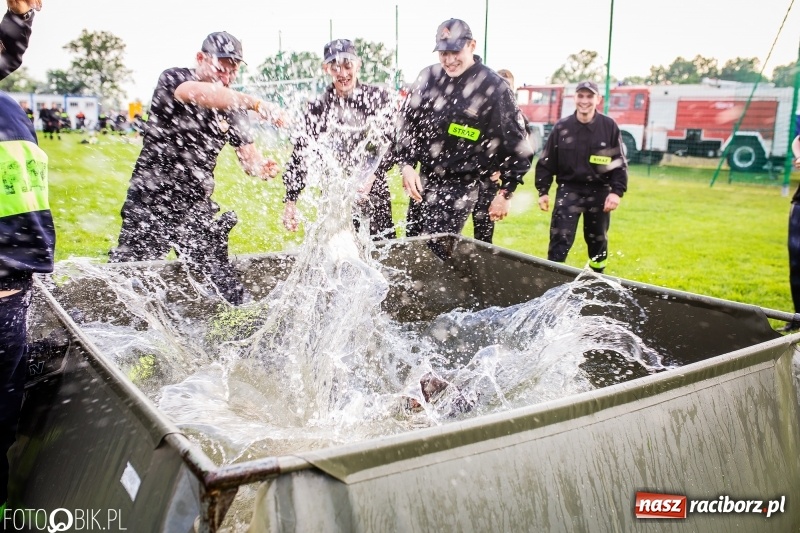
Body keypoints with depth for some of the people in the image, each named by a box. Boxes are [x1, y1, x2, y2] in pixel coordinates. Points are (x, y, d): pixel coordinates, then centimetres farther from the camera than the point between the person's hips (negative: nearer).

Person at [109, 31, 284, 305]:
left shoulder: (232, 109, 4)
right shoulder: (172, 80, -8)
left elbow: (248, 155, -4)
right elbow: (202, 94, -31)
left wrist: (261, 166, -29)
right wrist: (255, 103, -44)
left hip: (196, 206, 3)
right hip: (149, 203, -3)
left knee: (224, 284, -4)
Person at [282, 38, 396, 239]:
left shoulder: (378, 97, 1)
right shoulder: (318, 108, 2)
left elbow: (392, 143, 0)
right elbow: (301, 154, 2)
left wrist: (373, 174, -17)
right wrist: (291, 200, -4)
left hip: (375, 194, 0)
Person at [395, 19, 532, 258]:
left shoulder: (492, 87, -12)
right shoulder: (428, 77, 2)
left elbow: (515, 144, -7)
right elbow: (407, 120, 11)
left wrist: (505, 192, -5)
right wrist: (406, 164, -1)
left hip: (460, 186, -6)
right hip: (424, 178, 6)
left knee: (434, 249, -11)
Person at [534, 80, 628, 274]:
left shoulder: (609, 126, -3)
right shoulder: (562, 127, -2)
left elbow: (620, 163, -1)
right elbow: (547, 162, 3)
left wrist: (617, 191, -11)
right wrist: (543, 191, -2)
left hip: (599, 192, 1)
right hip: (569, 190, -1)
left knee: (598, 241, 15)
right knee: (560, 240, -10)